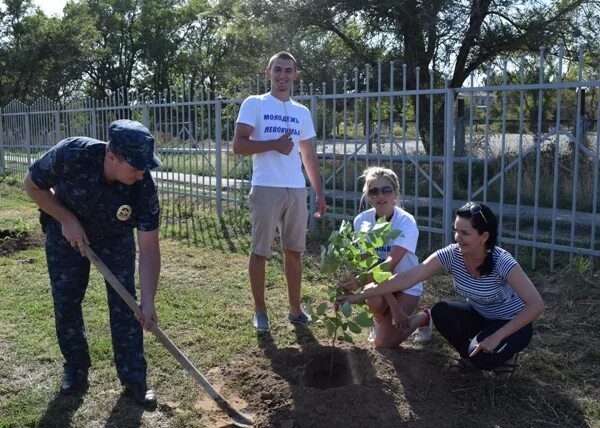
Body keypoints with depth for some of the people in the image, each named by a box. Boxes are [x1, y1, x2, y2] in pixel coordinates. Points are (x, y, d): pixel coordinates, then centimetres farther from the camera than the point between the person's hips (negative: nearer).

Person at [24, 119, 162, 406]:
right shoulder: (71, 154, -36)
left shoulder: (144, 188, -34)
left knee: (125, 303, -6)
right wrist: (67, 220, -26)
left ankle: (133, 377, 6)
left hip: (116, 237, 0)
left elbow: (149, 248, -28)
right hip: (66, 232, 0)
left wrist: (148, 301, -31)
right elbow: (33, 185, -16)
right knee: (65, 302, 4)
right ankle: (76, 368, 24)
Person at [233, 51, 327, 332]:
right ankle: (260, 311, 16)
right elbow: (238, 146, -8)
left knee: (294, 251, 10)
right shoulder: (254, 104, 0)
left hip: (297, 190, 5)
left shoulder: (302, 112, 14)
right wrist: (275, 144, -14)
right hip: (265, 189, -4)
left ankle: (295, 309, 21)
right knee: (260, 251, 3)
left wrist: (320, 193, 13)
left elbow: (309, 156, 18)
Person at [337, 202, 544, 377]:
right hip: (479, 316, 5)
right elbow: (407, 278, -24)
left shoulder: (501, 262, -31)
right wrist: (361, 295, -31)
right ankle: (467, 354, 5)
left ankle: (506, 353, 5)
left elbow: (536, 304, -32)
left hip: (512, 324, -4)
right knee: (440, 312, -23)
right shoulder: (451, 255, -19)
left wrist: (497, 337, -35)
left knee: (481, 356, -32)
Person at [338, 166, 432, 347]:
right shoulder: (362, 221, -16)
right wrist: (393, 305, -31)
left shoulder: (406, 222, -25)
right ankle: (380, 319, 5)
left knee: (384, 342, -16)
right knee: (375, 300, -34)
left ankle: (423, 317, 14)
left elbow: (390, 264, -36)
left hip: (406, 286, -2)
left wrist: (359, 280, -54)